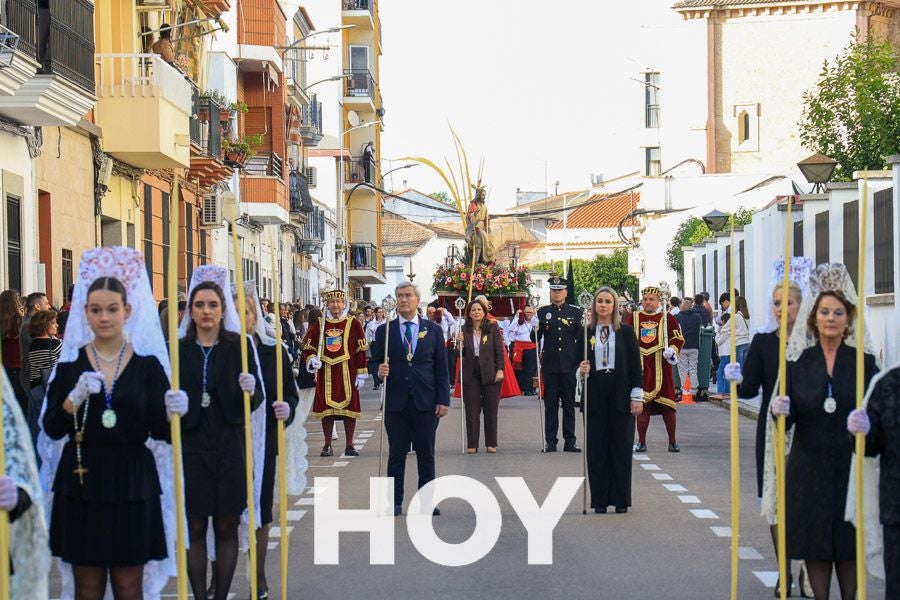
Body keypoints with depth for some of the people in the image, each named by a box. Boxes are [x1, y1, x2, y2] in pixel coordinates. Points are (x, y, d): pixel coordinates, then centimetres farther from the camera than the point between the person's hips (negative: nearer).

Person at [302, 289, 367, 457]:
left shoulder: (353, 323, 1)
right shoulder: (318, 324, 7)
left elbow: (361, 350, 1)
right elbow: (308, 347, 10)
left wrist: (361, 373, -3)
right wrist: (312, 360, -11)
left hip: (347, 373, -2)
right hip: (325, 374, 2)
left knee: (349, 407, 1)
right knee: (326, 408, 4)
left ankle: (349, 445, 10)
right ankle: (327, 446, 12)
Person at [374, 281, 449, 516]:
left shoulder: (433, 330, 6)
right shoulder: (384, 330, 5)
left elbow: (441, 369, 5)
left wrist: (443, 400, -2)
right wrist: (380, 371, -16)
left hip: (426, 402, 0)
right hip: (396, 402, 0)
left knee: (426, 454, 5)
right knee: (396, 454, 4)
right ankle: (395, 503, 9)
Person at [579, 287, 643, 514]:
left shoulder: (625, 332, 2)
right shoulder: (586, 332, 5)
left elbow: (635, 366, 1)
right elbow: (578, 362, 11)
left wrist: (637, 396, -5)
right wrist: (582, 370, -12)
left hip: (620, 396, -1)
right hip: (595, 395, 1)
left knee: (621, 447, 1)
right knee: (596, 447, 2)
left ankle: (620, 499, 9)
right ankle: (600, 500, 9)